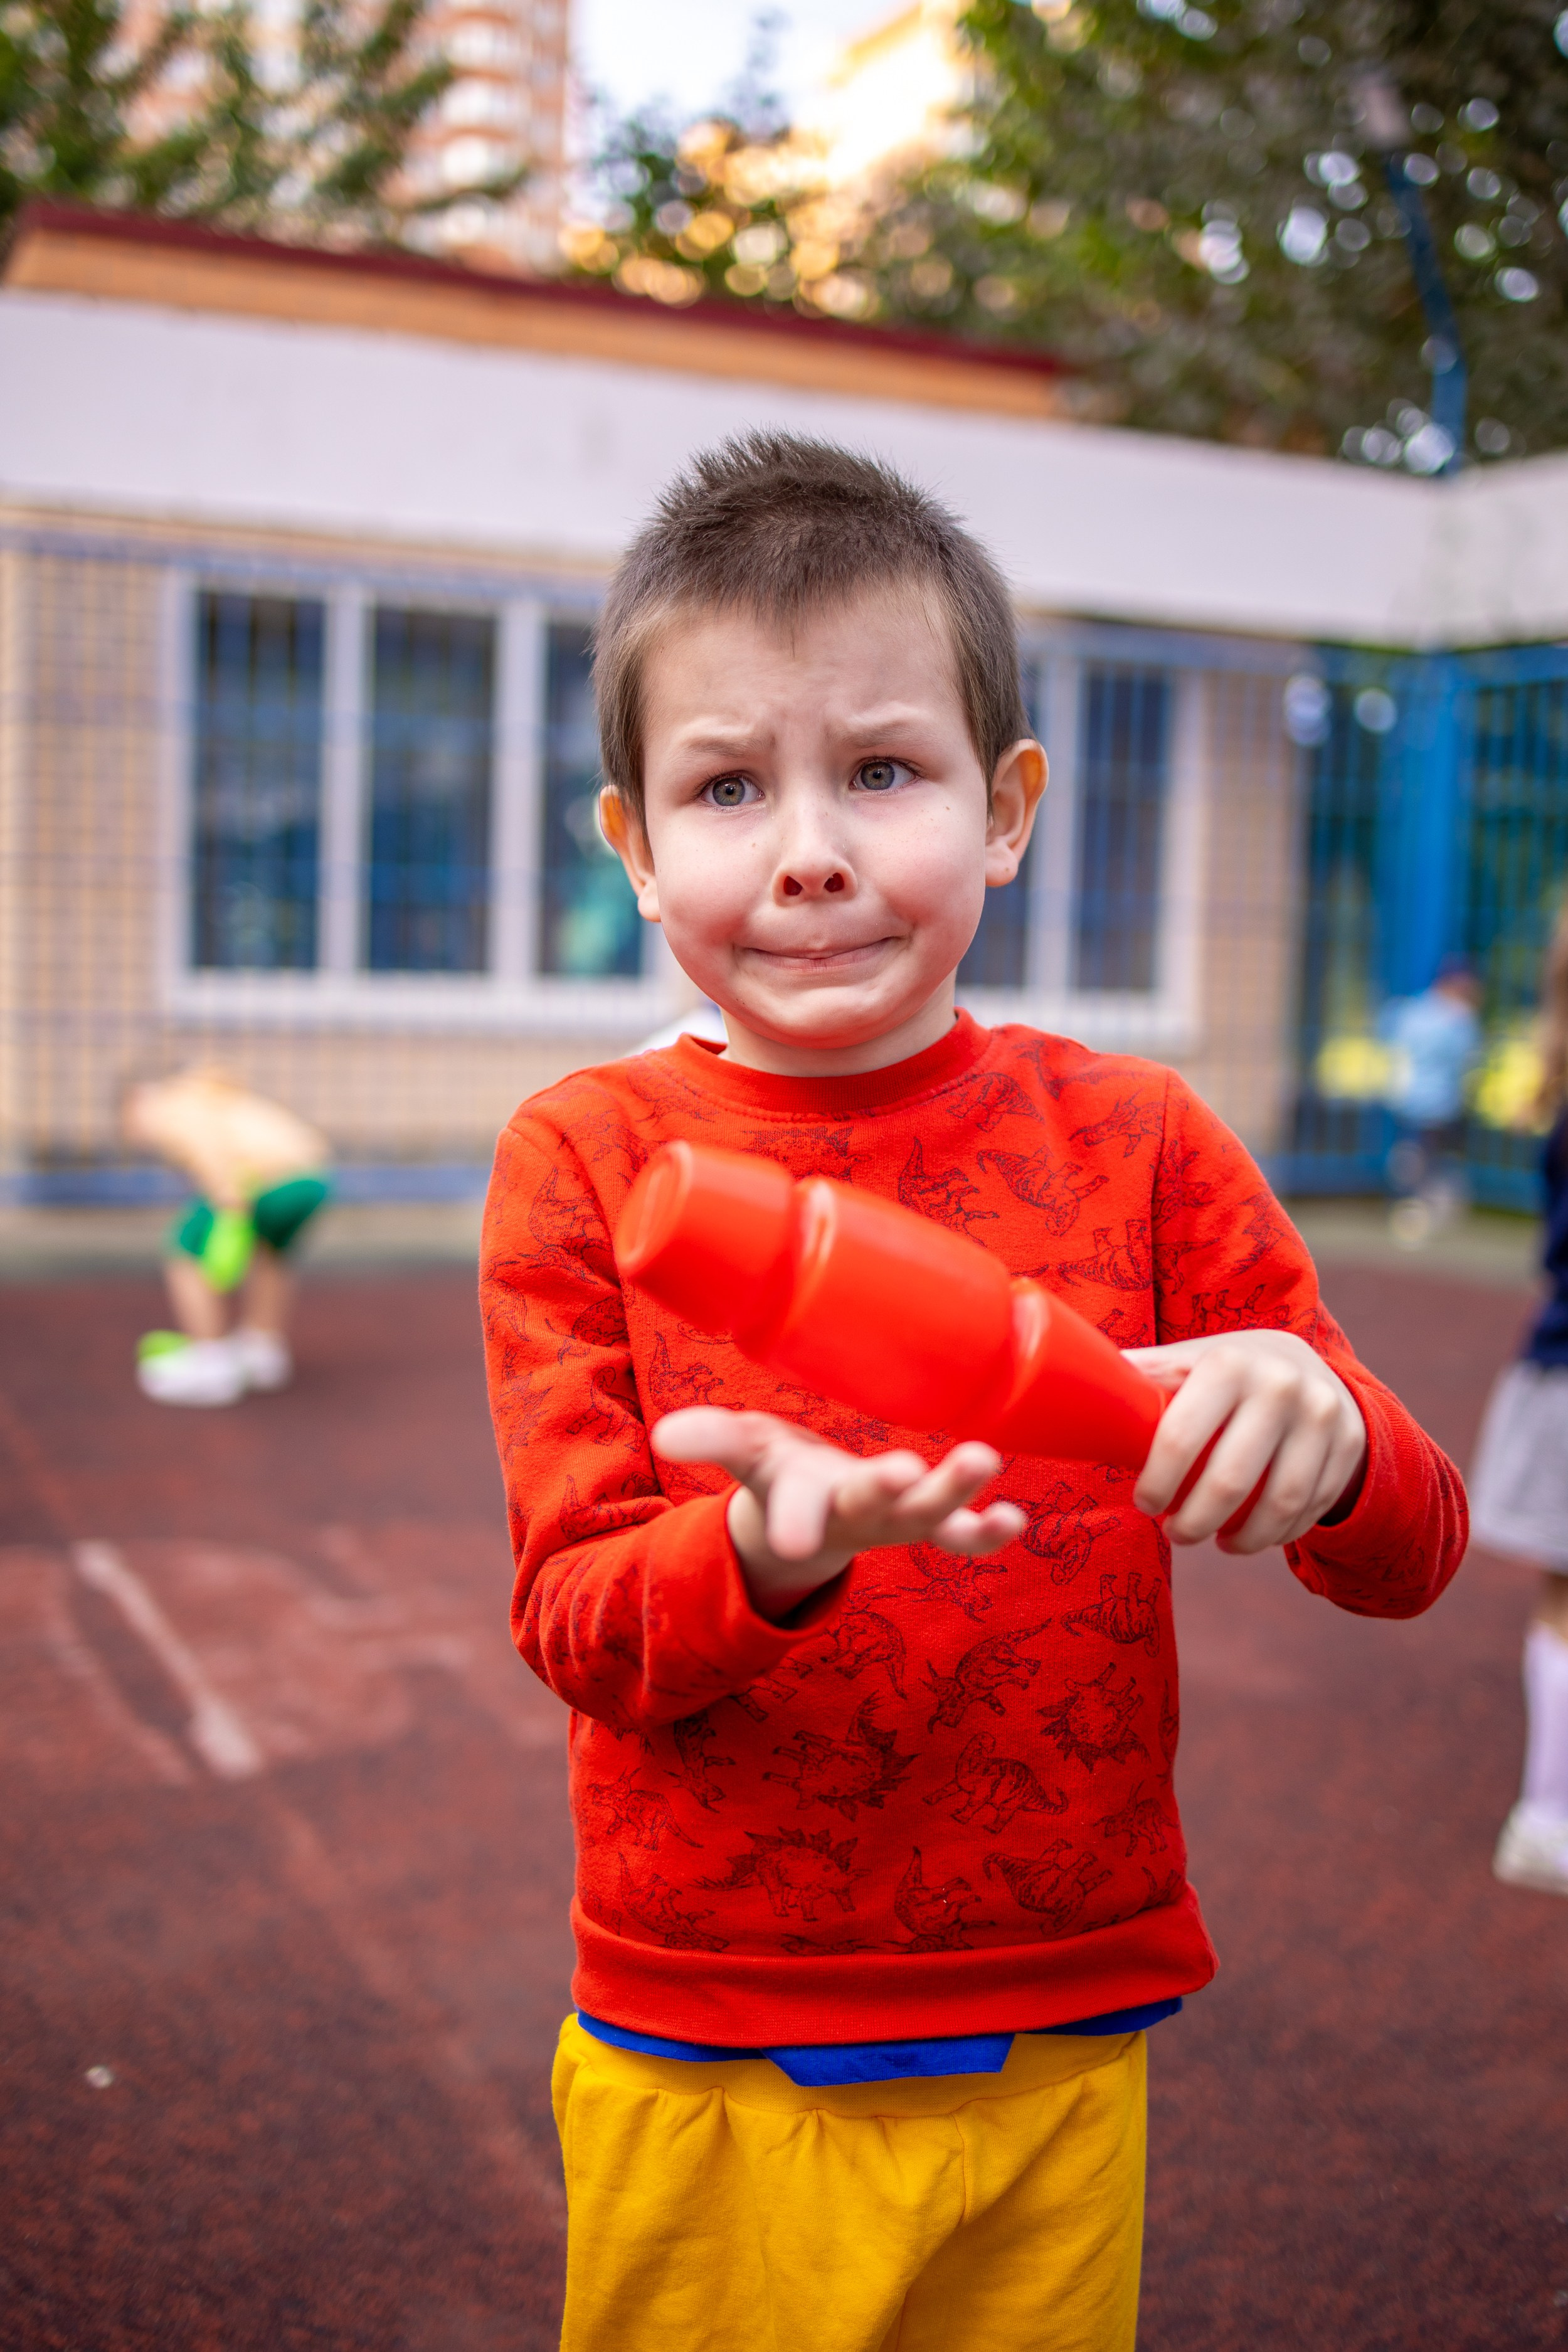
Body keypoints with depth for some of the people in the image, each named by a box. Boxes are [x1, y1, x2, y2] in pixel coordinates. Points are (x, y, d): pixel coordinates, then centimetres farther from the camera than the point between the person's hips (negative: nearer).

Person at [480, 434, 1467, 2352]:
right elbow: (571, 1621, -11)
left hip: (1056, 2066, 1)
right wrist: (770, 1553, -32)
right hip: (699, 2075, 0)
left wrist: (1320, 1441, -27)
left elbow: (1412, 1560, -4)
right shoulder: (585, 1161, -7)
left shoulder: (1130, 1139, -5)